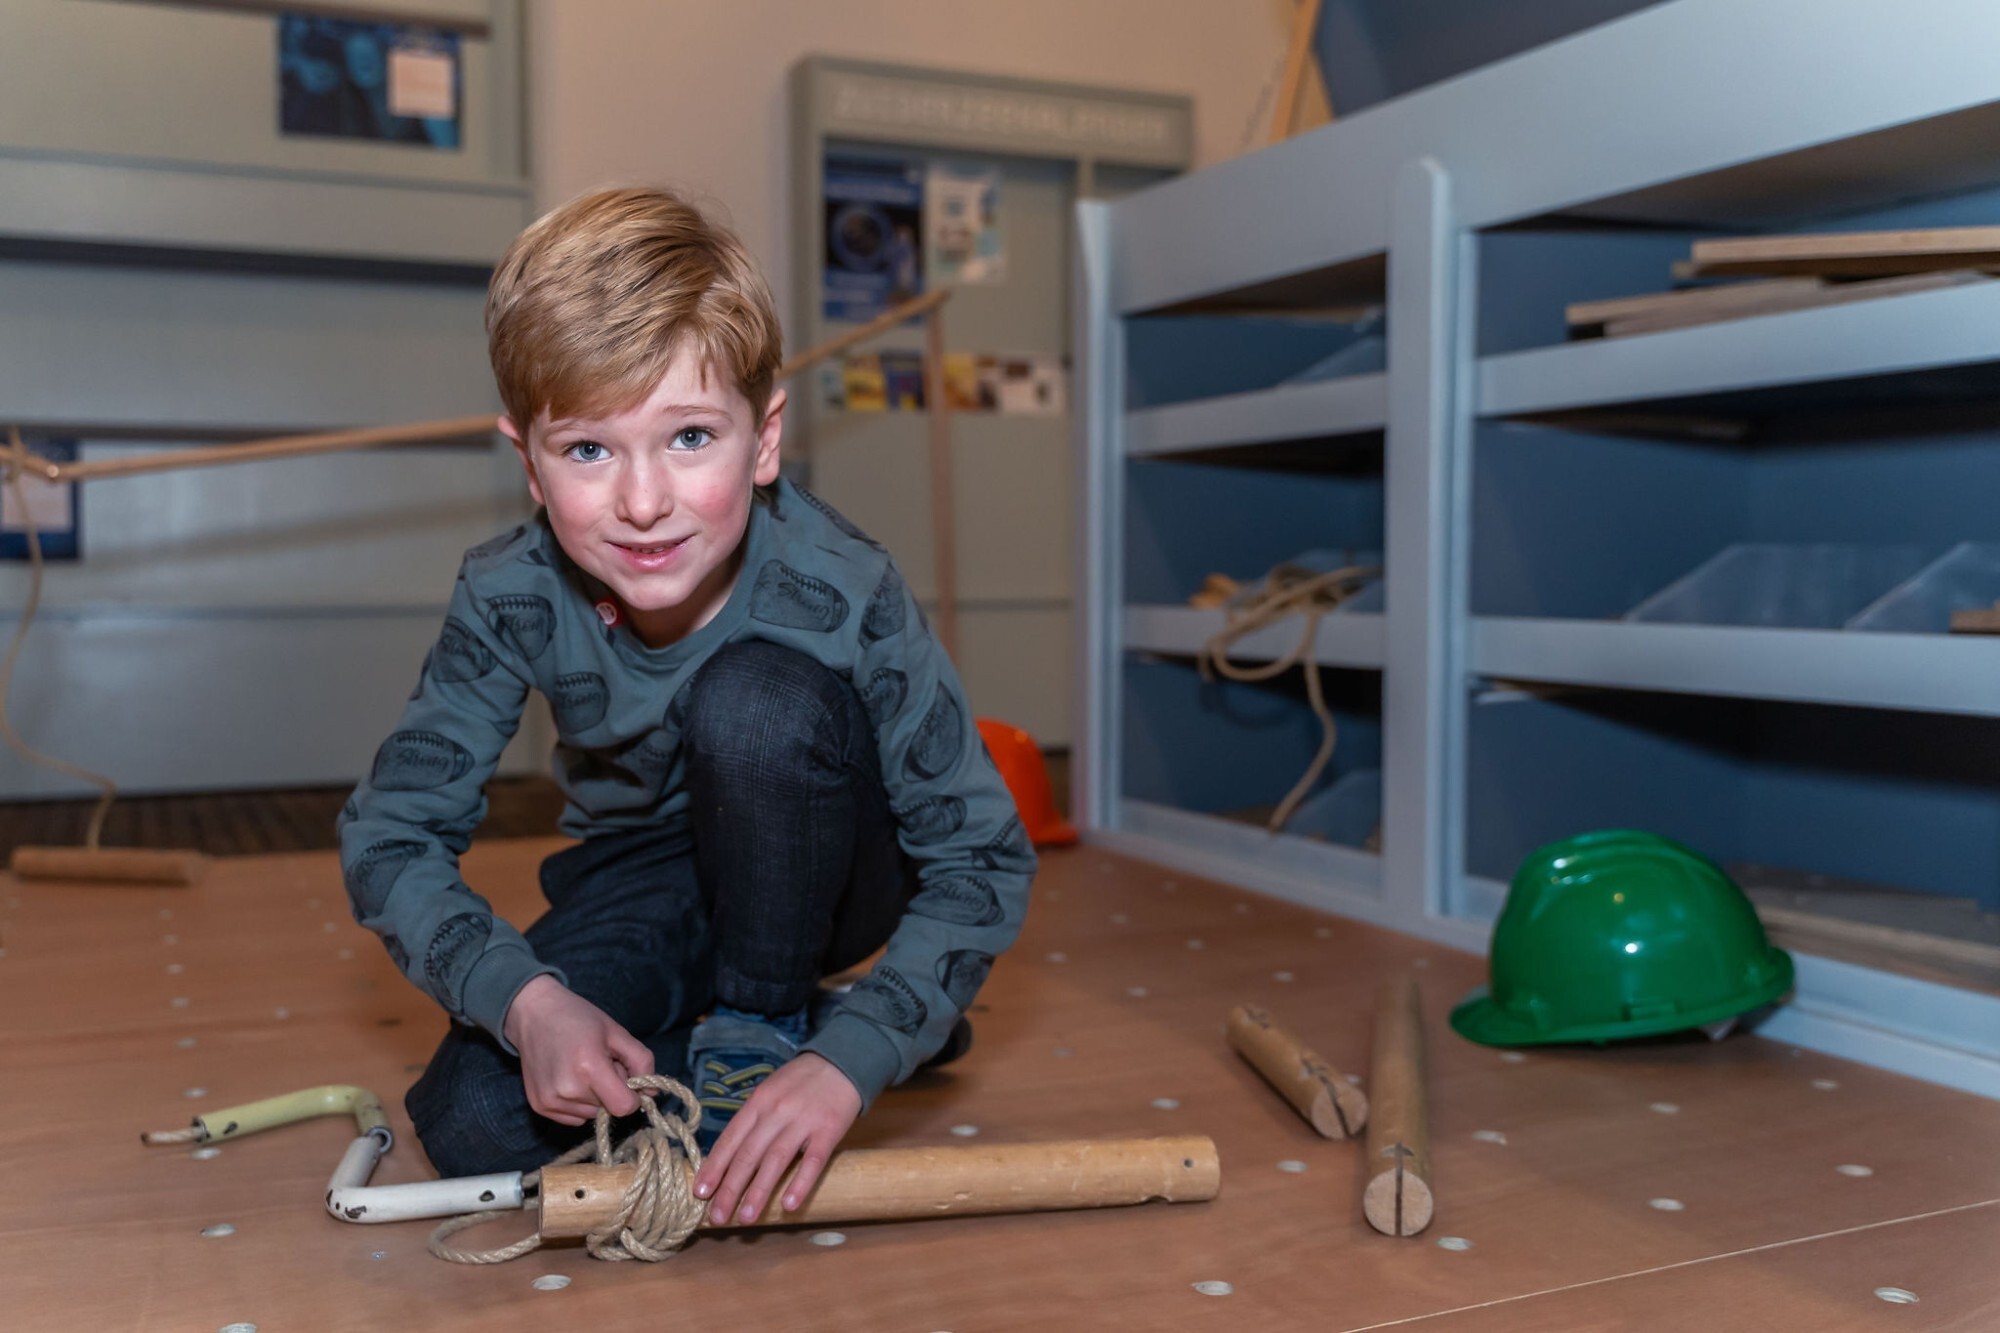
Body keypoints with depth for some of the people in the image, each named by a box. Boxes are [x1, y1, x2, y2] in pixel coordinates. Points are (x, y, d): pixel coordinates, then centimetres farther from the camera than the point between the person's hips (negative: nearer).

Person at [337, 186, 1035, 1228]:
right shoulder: (510, 599, -22)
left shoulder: (844, 595, -30)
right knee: (476, 1131, -19)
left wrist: (850, 1060, -37)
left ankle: (765, 1029, -11)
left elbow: (984, 861, -25)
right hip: (648, 880, 3)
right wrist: (527, 999, -31)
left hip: (823, 872, -2)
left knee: (757, 699, -34)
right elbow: (389, 836, -14)